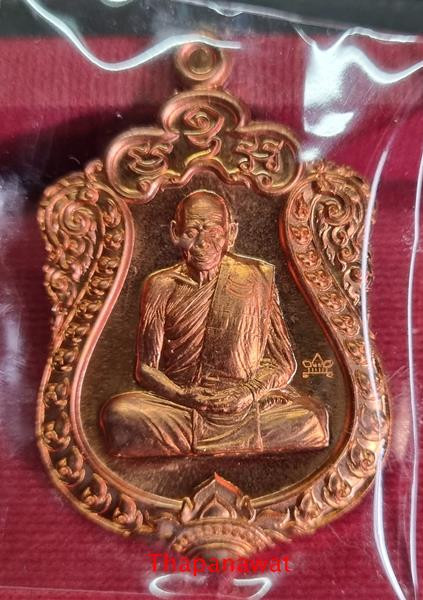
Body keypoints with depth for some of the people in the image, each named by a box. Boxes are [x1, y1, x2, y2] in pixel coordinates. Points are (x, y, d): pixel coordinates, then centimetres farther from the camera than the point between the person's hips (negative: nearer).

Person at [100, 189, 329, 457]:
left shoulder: (257, 277, 2)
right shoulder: (161, 286, 3)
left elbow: (283, 363, 4)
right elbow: (146, 367, 4)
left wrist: (250, 392, -14)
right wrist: (183, 395, -15)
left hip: (249, 406, 1)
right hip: (176, 401, 0)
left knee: (312, 417, -27)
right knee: (119, 412, -29)